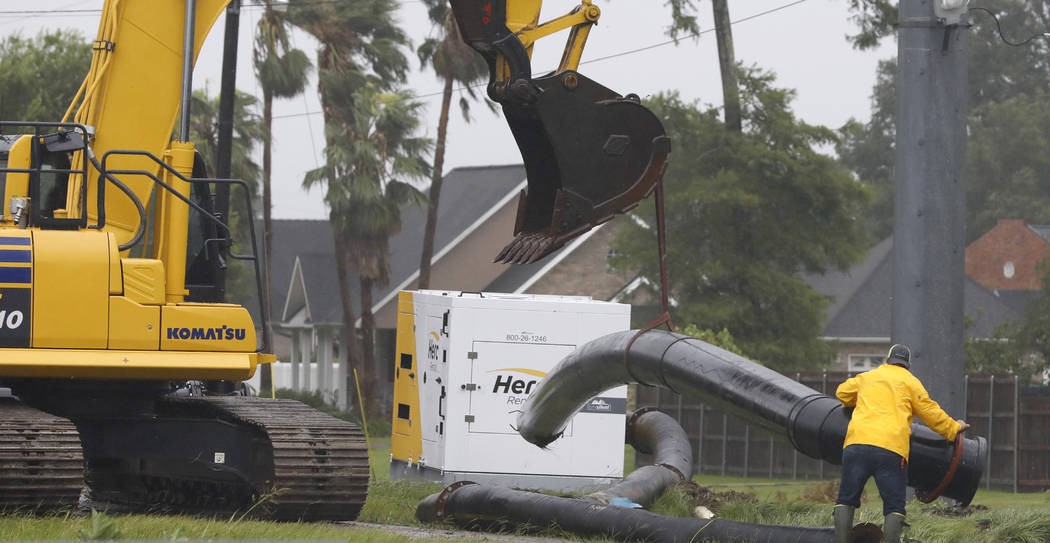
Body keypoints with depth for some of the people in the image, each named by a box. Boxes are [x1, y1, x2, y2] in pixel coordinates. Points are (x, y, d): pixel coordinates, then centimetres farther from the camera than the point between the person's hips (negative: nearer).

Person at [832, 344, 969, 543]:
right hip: (891, 450, -2)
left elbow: (842, 393, 39)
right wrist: (954, 428, 28)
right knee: (894, 507, 0)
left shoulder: (867, 377, 24)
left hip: (856, 443, 2)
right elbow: (931, 413, 13)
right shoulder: (910, 382, 14)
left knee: (846, 500, 10)